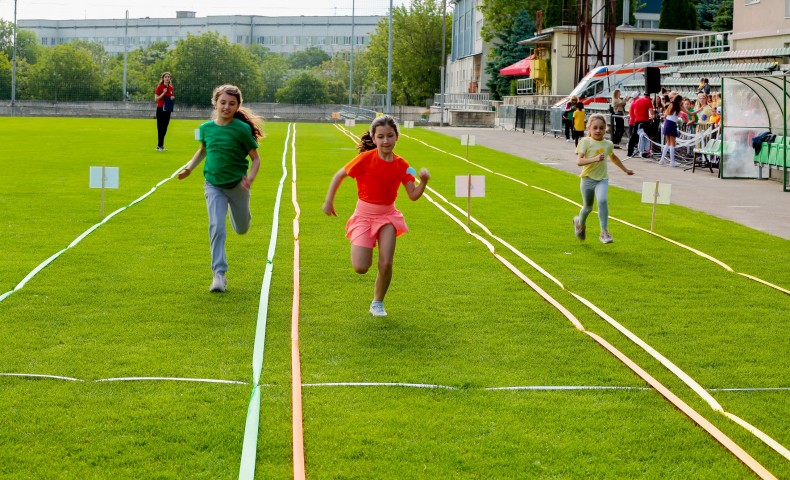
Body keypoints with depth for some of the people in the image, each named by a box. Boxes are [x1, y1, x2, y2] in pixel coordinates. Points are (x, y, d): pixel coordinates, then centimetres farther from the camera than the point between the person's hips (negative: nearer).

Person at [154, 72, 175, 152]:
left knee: (165, 128, 9)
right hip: (160, 109, -6)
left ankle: (161, 145, 16)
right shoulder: (160, 87, -8)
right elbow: (156, 98, -10)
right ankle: (159, 146, -4)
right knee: (160, 127, -6)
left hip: (167, 109, 6)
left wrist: (173, 98, -1)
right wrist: (163, 93, -21)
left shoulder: (171, 88, 9)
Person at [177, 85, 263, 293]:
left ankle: (238, 212, 54)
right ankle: (219, 275, -10)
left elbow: (256, 158, -8)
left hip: (237, 185, -1)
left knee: (241, 229, 17)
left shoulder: (242, 129, -15)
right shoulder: (206, 127, -5)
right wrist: (190, 167, 3)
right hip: (213, 185, 1)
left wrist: (250, 177, -25)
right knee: (216, 227, -13)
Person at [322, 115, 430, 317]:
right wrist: (328, 201, -2)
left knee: (386, 264, -10)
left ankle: (378, 303, 16)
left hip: (388, 215, 2)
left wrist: (423, 181, -27)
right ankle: (365, 251, 27)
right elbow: (339, 175, -4)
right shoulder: (366, 158, -16)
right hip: (364, 215, -2)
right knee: (361, 268, -12)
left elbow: (413, 195, -8)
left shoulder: (401, 165, -6)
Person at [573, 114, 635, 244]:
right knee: (588, 207, 12)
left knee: (602, 200, -25)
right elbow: (579, 161, -21)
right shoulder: (585, 142, -9)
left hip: (602, 179, 2)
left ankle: (604, 232, -22)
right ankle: (580, 223, 46)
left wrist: (625, 169, 38)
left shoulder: (608, 144, 4)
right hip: (588, 178, -1)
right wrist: (594, 159, -35)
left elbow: (613, 157, 27)